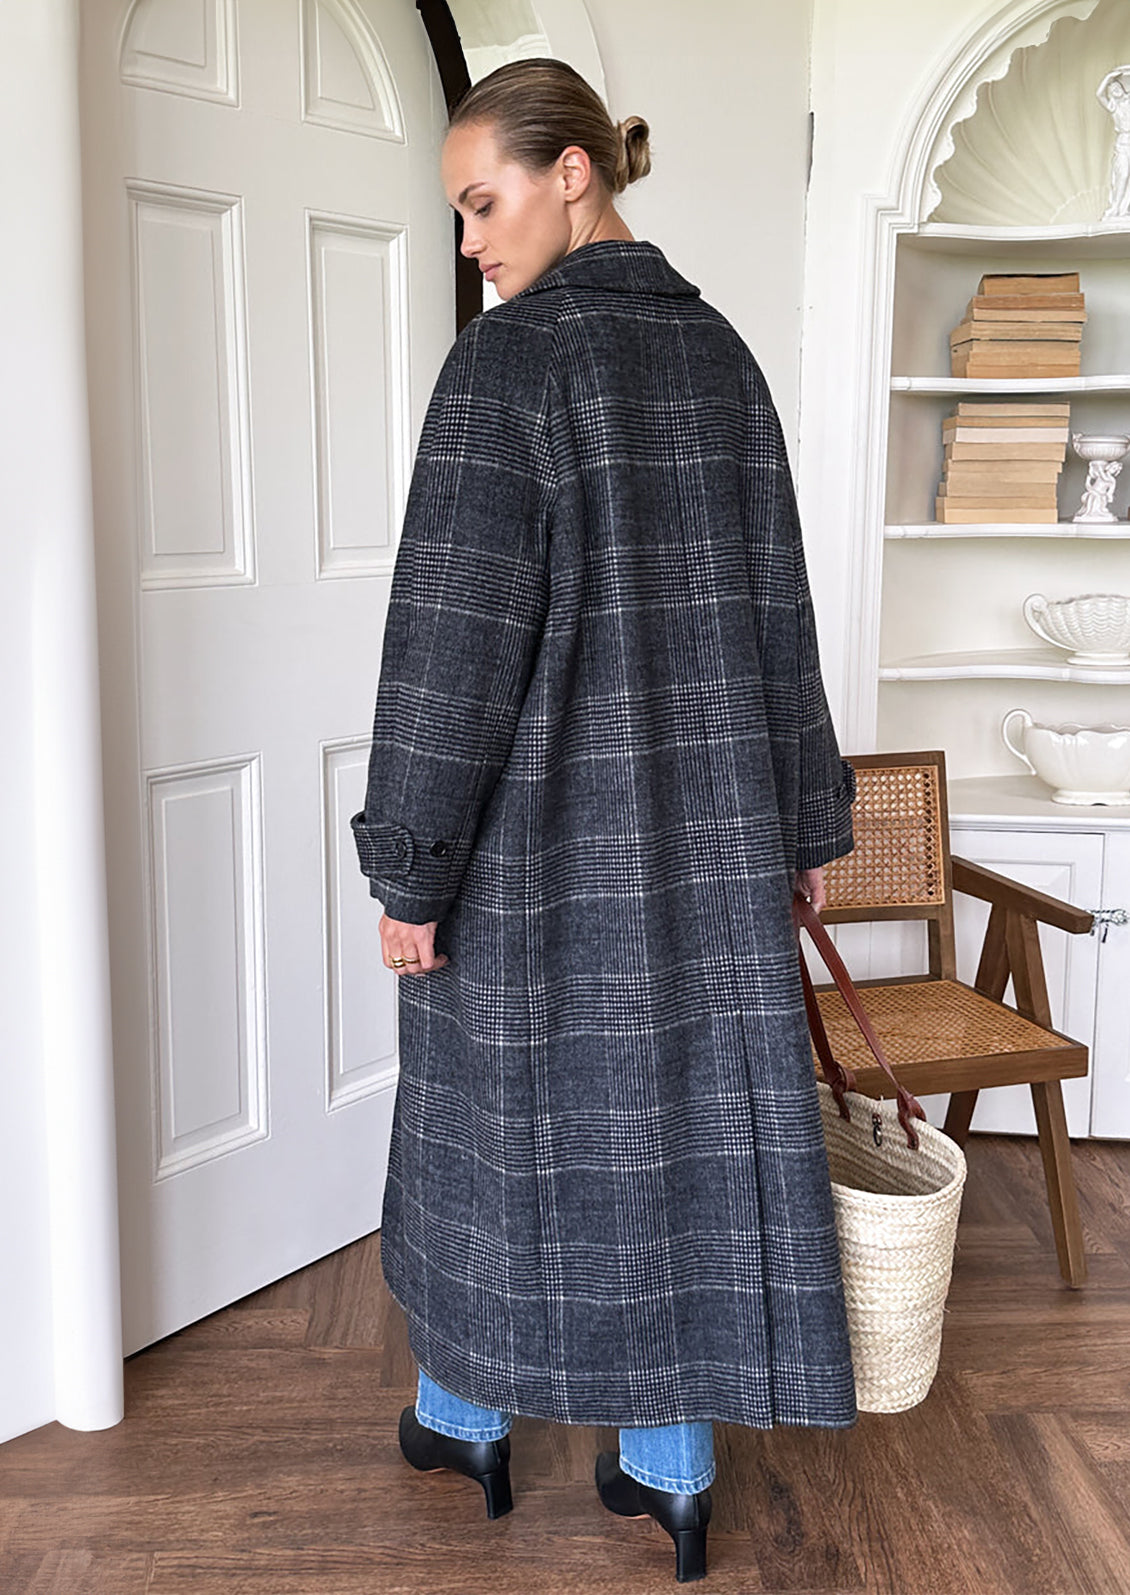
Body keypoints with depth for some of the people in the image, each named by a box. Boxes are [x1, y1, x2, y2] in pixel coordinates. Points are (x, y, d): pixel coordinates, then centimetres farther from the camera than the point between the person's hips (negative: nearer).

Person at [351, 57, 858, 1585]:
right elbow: (778, 610, 9)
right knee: (688, 1107, 12)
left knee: (508, 1113, 12)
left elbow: (456, 634, -18)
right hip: (702, 826, 5)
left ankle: (465, 1417, 35)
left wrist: (412, 866, -12)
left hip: (543, 827, -5)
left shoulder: (513, 355, -13)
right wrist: (805, 819, 15)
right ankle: (673, 1470, 25)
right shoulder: (721, 352, 7)